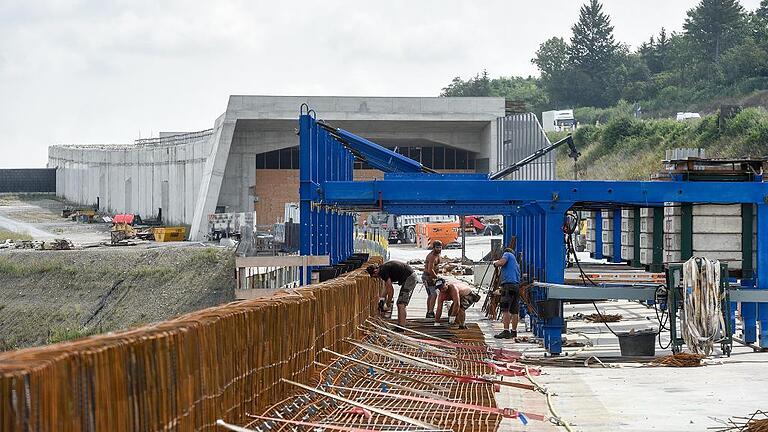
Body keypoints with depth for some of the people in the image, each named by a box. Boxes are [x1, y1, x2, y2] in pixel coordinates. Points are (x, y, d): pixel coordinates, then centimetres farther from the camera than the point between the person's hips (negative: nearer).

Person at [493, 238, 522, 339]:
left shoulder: (507, 254, 9)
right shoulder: (516, 263, 30)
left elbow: (502, 262, -12)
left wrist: (495, 263, 11)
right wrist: (501, 288, 38)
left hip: (509, 284, -8)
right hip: (517, 285, 8)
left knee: (505, 309, -12)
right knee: (514, 311, 11)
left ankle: (506, 331, -18)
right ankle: (514, 331, 14)